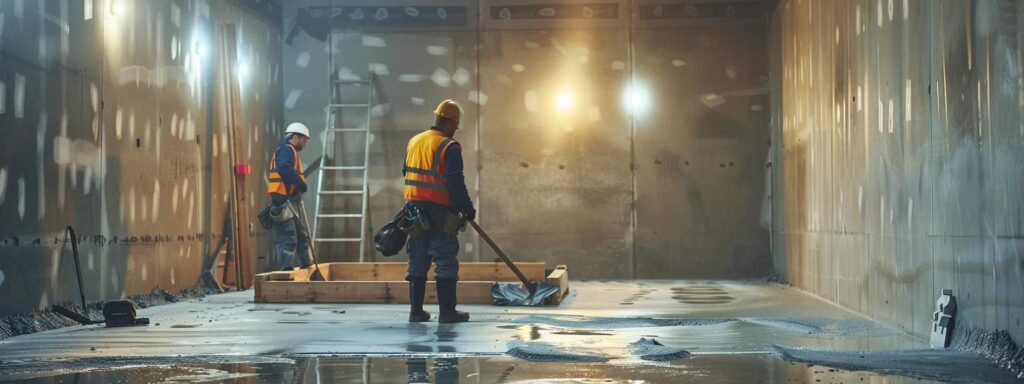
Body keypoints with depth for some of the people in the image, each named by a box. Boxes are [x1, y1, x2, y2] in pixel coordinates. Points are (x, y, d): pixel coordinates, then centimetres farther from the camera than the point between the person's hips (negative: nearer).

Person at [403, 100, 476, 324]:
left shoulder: (413, 142, 11)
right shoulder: (449, 147, -11)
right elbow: (456, 184, -15)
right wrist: (468, 208, -5)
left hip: (414, 208, 7)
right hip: (440, 212, -7)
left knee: (417, 261, 12)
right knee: (445, 261, -2)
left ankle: (416, 310, 13)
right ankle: (447, 311, -3)